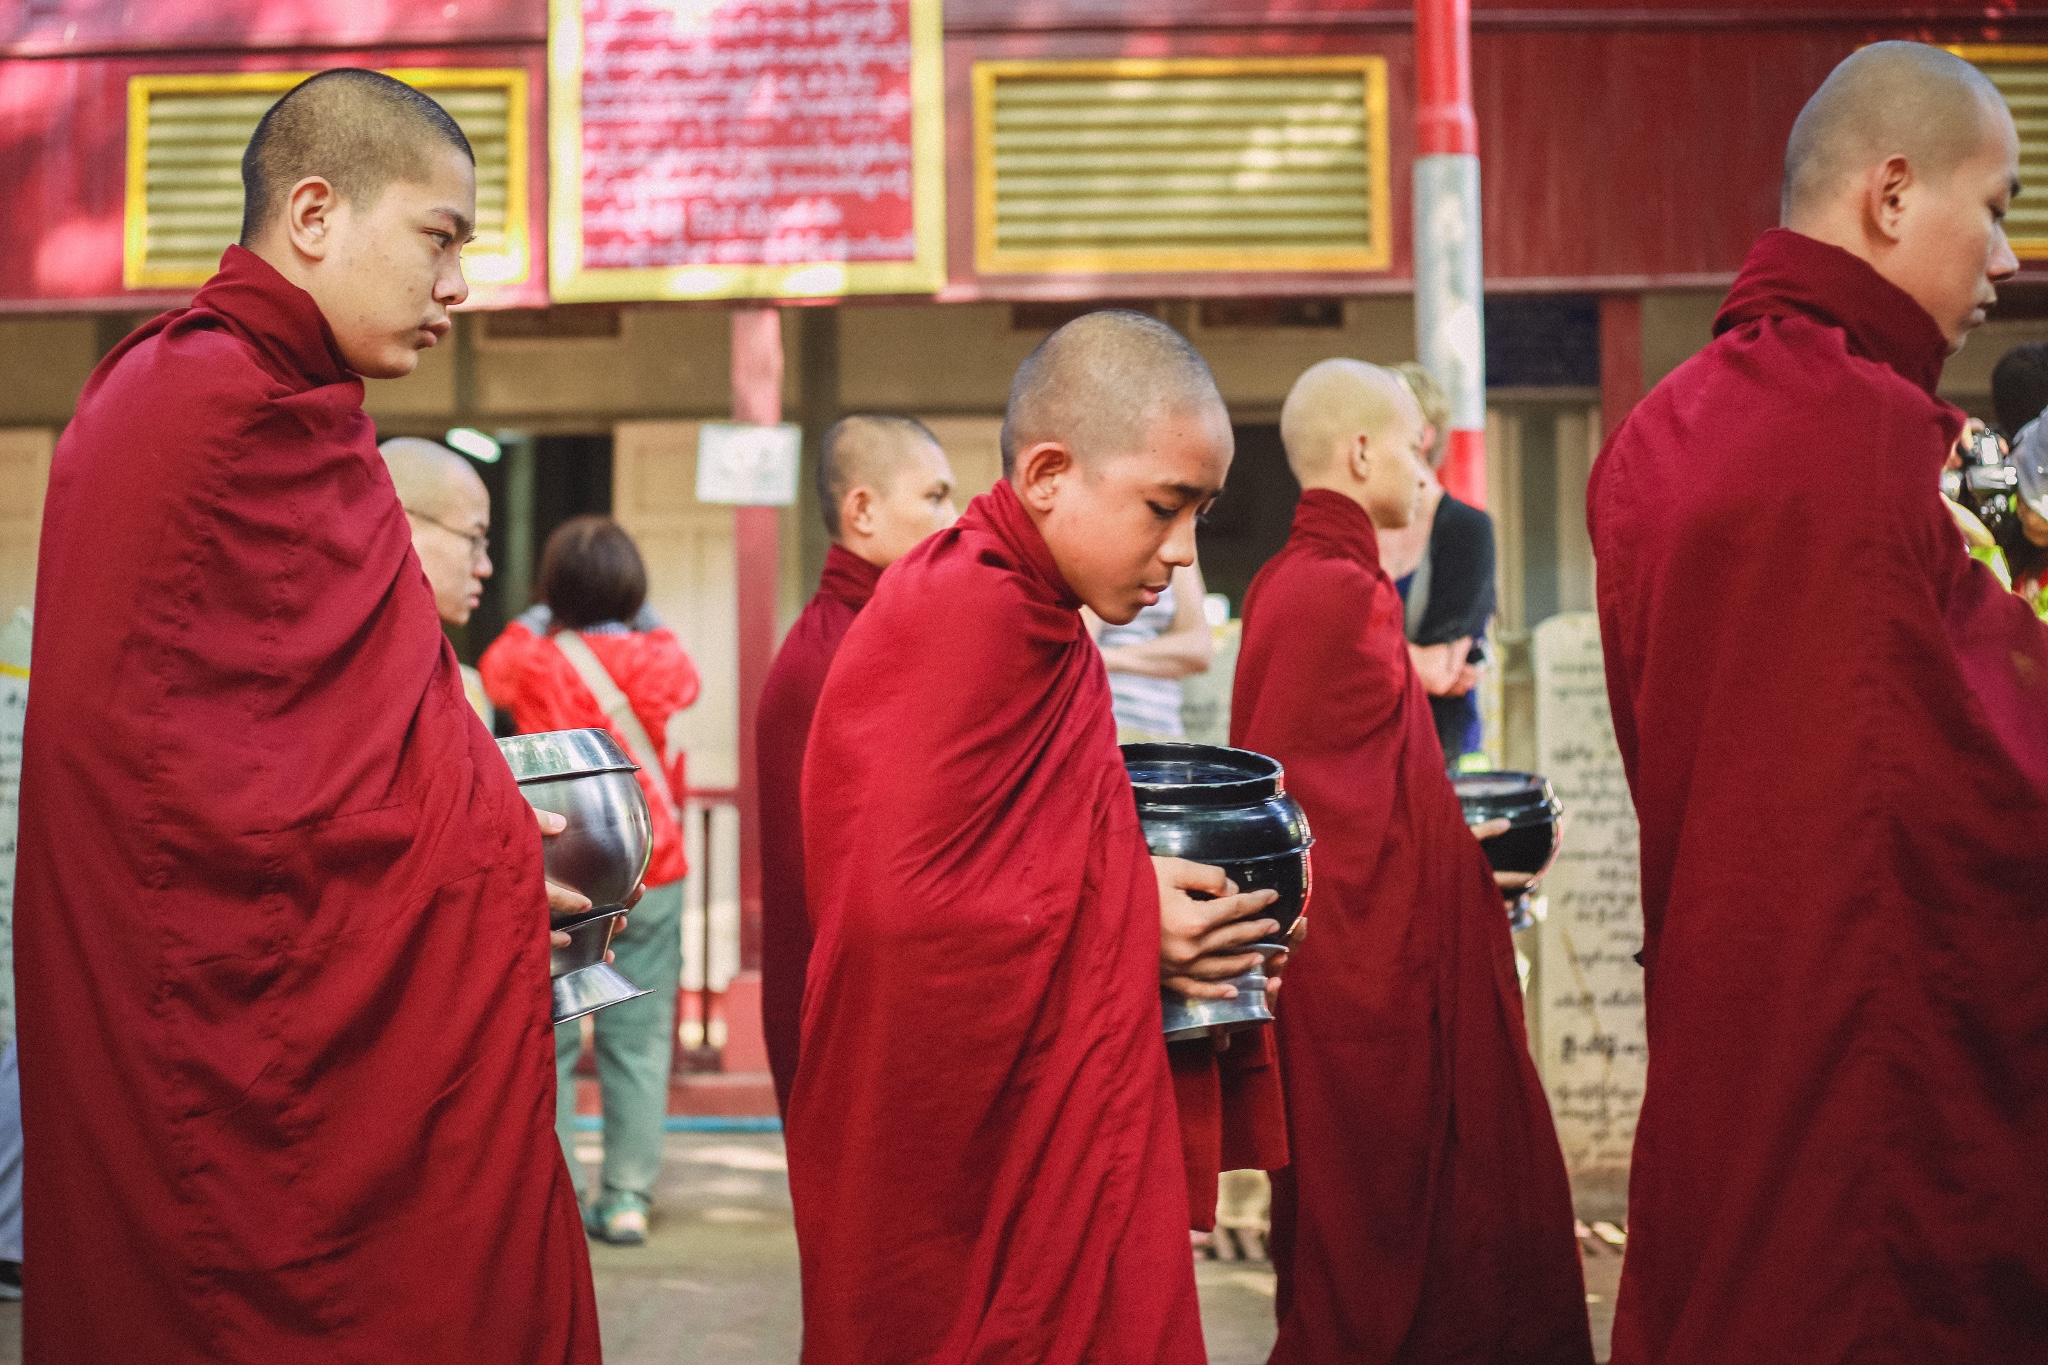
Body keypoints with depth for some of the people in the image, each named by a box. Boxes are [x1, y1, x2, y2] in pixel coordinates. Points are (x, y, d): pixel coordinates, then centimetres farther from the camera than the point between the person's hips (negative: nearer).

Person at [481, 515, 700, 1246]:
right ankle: (627, 1196, 5)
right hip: (651, 875, 2)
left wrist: (537, 619, 28)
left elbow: (492, 670, 19)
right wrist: (646, 620, 32)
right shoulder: (662, 660, 1)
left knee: (547, 1037, 4)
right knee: (638, 1037, 5)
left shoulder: (534, 660, -4)